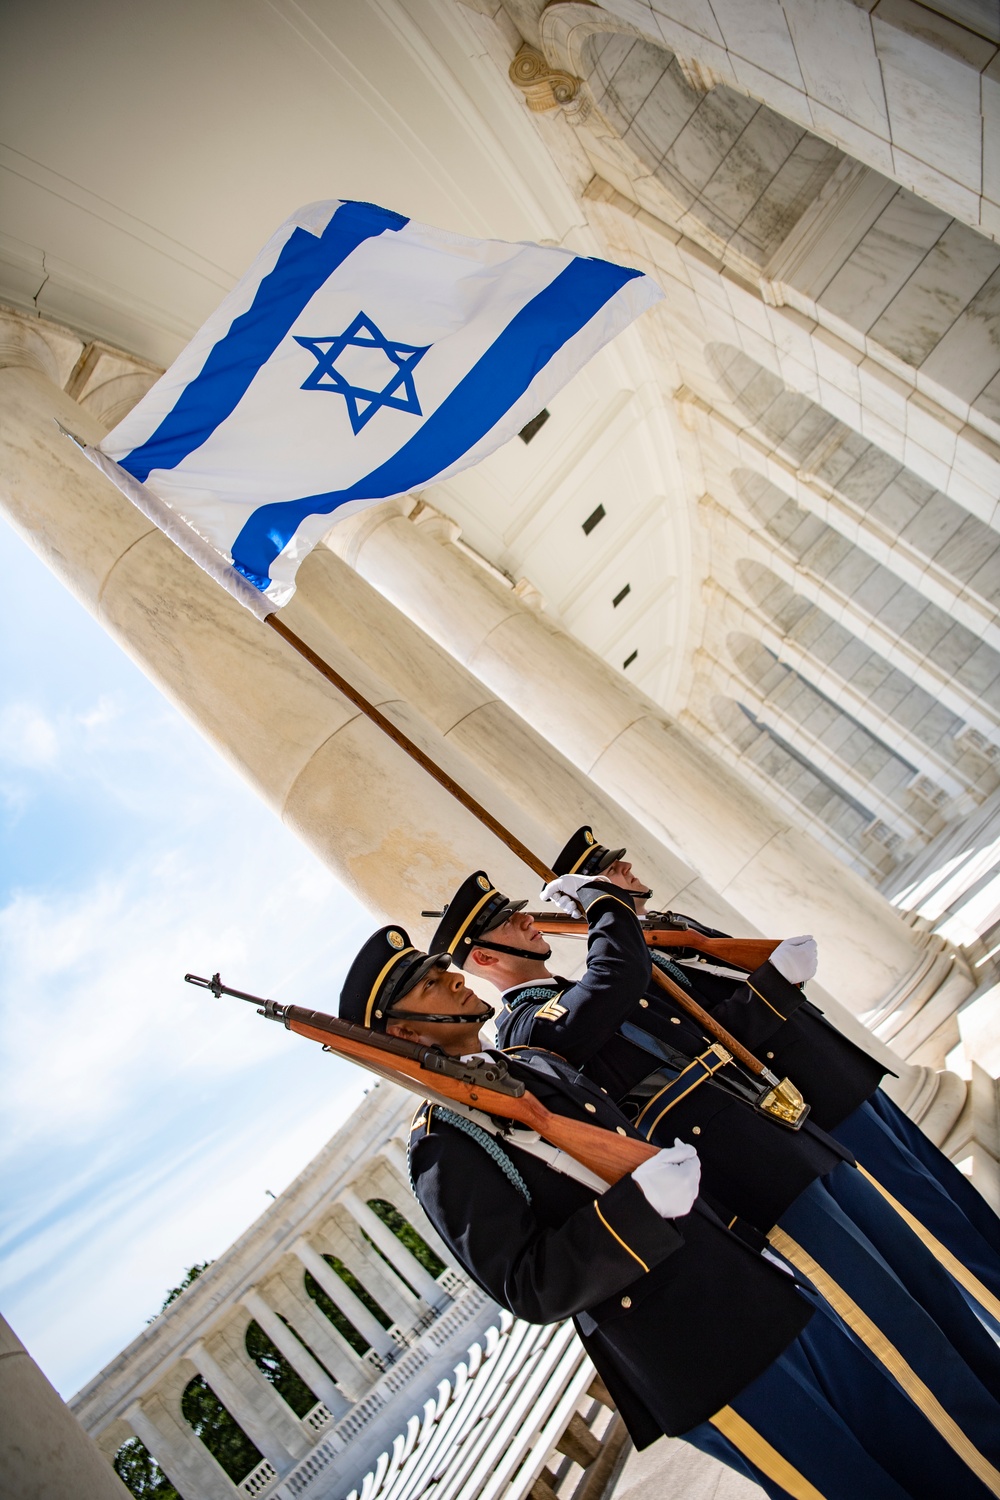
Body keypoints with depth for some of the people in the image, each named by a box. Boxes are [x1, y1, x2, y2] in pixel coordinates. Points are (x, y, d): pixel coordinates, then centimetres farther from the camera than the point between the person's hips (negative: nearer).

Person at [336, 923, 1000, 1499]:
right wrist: (640, 1204, -29)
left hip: (763, 1287, 8)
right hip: (707, 1364, -8)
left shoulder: (531, 1059, 12)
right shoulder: (442, 1147, -13)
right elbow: (529, 1288, -19)